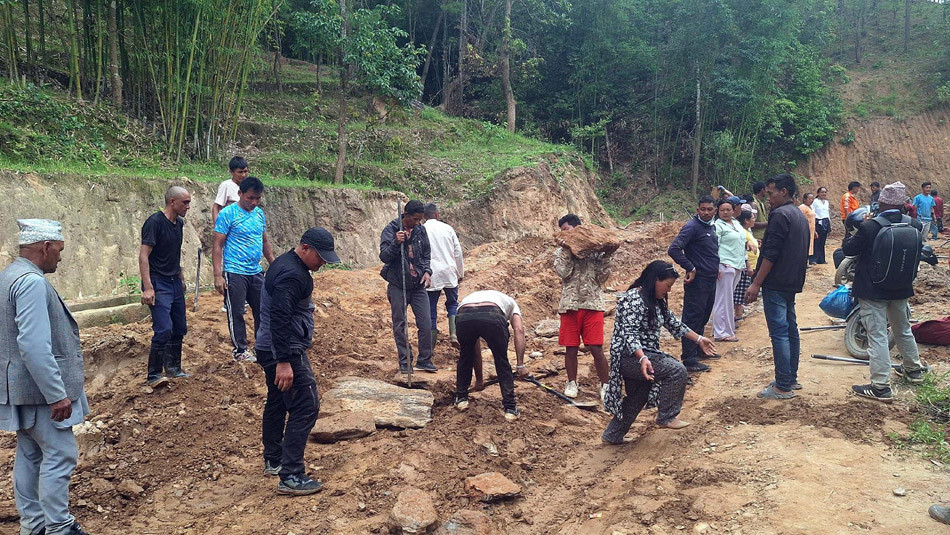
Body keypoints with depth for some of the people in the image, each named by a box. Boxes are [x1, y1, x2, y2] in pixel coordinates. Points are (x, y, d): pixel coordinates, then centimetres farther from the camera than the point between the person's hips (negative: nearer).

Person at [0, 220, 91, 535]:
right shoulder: (32, 282, -21)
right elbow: (35, 346, -28)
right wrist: (57, 395, -24)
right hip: (40, 389, -10)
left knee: (30, 454, 16)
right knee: (59, 454, -2)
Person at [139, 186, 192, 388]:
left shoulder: (179, 223, 10)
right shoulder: (155, 222, -15)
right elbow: (143, 255, -19)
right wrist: (147, 288, -24)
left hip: (175, 283, 9)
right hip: (158, 283, -8)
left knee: (180, 328, 13)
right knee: (164, 330, -15)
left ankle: (173, 368, 29)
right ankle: (153, 375, -4)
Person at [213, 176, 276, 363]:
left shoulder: (259, 214, 10)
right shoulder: (228, 214, -10)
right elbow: (218, 246, -11)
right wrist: (218, 275, -15)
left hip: (256, 272, 6)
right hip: (234, 273, -6)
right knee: (236, 313, 3)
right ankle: (240, 350, 15)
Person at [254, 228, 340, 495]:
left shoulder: (285, 263, 14)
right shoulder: (291, 275, -21)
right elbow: (279, 319, -27)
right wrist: (283, 362, -29)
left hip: (269, 349, 11)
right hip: (285, 352, -11)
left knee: (277, 403, 21)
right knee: (306, 408, -11)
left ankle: (273, 461, 35)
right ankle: (291, 476, -10)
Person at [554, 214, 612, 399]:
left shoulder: (595, 250, 7)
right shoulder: (561, 252, 10)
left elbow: (602, 277, 1)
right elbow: (563, 272, -7)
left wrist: (606, 256, -8)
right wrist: (568, 250, -6)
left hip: (592, 303, -1)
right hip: (570, 305, 2)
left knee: (597, 349, -4)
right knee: (571, 348, 7)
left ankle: (604, 384, 11)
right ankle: (572, 383, 25)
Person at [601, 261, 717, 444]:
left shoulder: (656, 301, 11)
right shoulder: (634, 299, -20)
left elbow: (673, 323, 21)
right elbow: (629, 333, -28)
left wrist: (699, 339, 21)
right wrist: (642, 359, -40)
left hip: (644, 354, 11)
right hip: (629, 355, -11)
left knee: (637, 398, 19)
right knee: (677, 371, -17)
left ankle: (612, 436, 32)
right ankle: (666, 417, -4)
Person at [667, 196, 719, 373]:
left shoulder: (712, 227, 13)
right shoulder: (692, 227, -15)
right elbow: (674, 249, -25)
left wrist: (715, 268, 16)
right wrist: (690, 268, -22)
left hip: (710, 281, 9)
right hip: (698, 281, -9)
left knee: (702, 318, 19)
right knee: (692, 319, -6)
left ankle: (698, 350, 32)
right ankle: (689, 360, -3)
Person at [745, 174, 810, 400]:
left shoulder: (780, 215, -14)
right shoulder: (800, 216, 17)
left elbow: (770, 254, -20)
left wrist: (756, 284, -18)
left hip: (776, 283, -10)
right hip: (792, 283, 10)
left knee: (779, 332, -8)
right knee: (790, 329, 15)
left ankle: (783, 386, -7)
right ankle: (791, 378, 24)